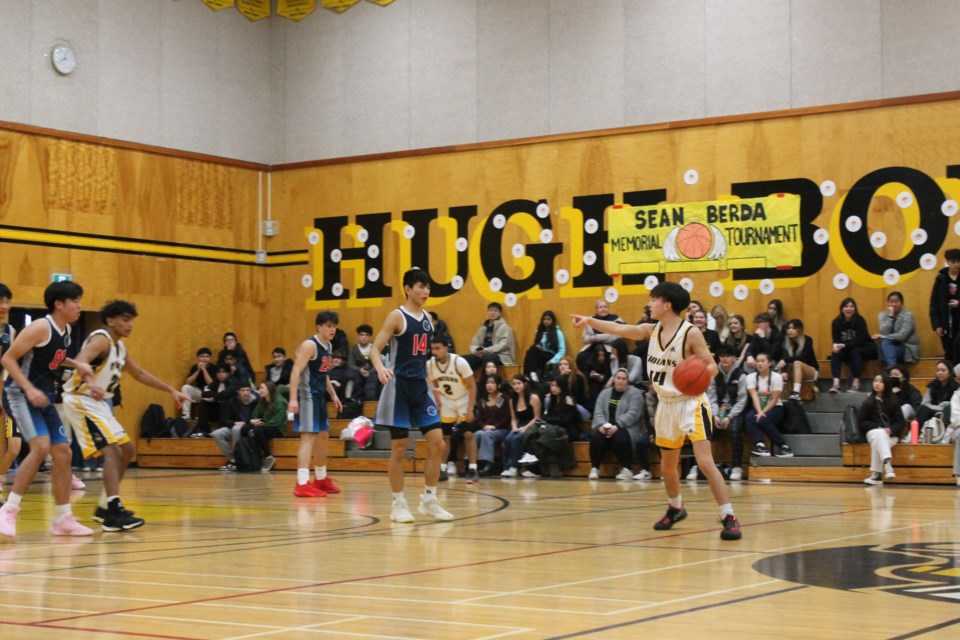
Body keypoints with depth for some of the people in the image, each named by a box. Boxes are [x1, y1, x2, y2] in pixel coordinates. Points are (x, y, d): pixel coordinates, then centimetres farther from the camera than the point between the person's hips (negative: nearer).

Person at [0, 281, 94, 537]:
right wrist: (30, 389, -26)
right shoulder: (41, 327, -17)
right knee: (41, 447, -26)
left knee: (63, 453, 6)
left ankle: (64, 519, 15)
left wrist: (76, 364, 11)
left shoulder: (66, 330, 8)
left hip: (43, 397, 9)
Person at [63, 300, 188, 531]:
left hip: (99, 403, 10)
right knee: (113, 451, -22)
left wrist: (171, 390, 28)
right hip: (81, 401, -10)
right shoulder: (101, 339, -15)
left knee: (127, 450, 16)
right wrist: (91, 382, -55)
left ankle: (105, 507, 23)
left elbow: (139, 374, 27)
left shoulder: (119, 346, 14)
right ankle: (114, 513, -30)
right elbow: (80, 361, -35)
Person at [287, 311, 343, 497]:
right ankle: (302, 485, -18)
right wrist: (293, 398, -30)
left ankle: (320, 479, 32)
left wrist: (333, 394, 24)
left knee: (323, 435, 18)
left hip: (320, 396, 10)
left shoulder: (329, 346, 13)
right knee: (308, 436, -15)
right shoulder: (309, 345, -16)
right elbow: (296, 372, -22)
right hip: (307, 396, -10)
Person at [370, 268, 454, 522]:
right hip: (399, 386, -7)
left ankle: (429, 500, 13)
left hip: (421, 386, 7)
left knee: (437, 443, 1)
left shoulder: (428, 318, 11)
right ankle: (398, 504, 9)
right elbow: (375, 349, -14)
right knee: (399, 448, -1)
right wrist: (380, 368, -34)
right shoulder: (397, 316, -9)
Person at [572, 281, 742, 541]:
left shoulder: (690, 333, -16)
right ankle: (675, 508, 41)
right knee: (667, 465, 17)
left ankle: (729, 517, -15)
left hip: (691, 403, -7)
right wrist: (589, 320, 4)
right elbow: (619, 329, 8)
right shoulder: (652, 331, 3)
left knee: (705, 461, -18)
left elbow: (712, 366, -15)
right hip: (666, 404, 7)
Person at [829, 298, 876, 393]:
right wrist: (836, 346, -34)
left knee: (855, 351, -34)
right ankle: (836, 384, -42)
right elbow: (836, 340, -9)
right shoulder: (836, 322, -5)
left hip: (863, 349, -3)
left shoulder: (860, 321, -15)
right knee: (835, 353, -27)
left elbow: (859, 340, -24)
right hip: (846, 352, 3)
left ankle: (856, 384, -37)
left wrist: (844, 345, -39)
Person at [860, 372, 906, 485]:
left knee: (877, 443, -35)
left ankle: (876, 474, -42)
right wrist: (879, 428, -10)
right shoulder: (868, 402, 9)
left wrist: (891, 430, -18)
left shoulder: (893, 401, 8)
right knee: (879, 434, -37)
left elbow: (901, 422, 3)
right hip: (873, 432, 0)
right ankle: (887, 465, -55)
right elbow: (861, 422, 4)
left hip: (891, 435, 0)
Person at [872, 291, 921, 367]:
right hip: (892, 346, 4)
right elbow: (885, 332, -12)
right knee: (885, 342, -29)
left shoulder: (908, 315, -10)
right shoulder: (883, 315, 4)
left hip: (908, 350, -4)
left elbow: (901, 336, -19)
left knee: (885, 343, -30)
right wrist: (890, 316, -17)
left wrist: (881, 337, -15)